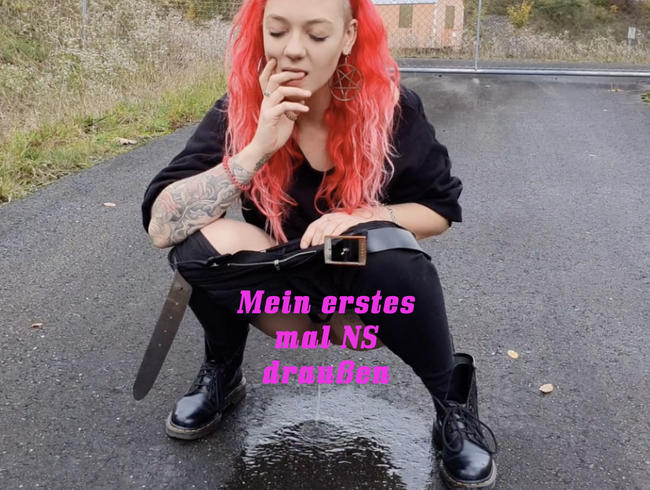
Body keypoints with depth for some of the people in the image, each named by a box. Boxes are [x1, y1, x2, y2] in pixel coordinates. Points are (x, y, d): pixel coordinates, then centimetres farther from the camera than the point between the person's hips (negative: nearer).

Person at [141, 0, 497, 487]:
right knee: (202, 240, -28)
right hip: (281, 290, 1)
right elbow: (161, 226, -26)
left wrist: (363, 216, -24)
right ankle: (222, 373, 3)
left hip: (370, 290, 0)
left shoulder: (390, 106, -17)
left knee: (393, 254, -34)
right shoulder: (239, 110, -17)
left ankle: (454, 401, -7)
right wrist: (259, 148, -34)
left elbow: (441, 210, -5)